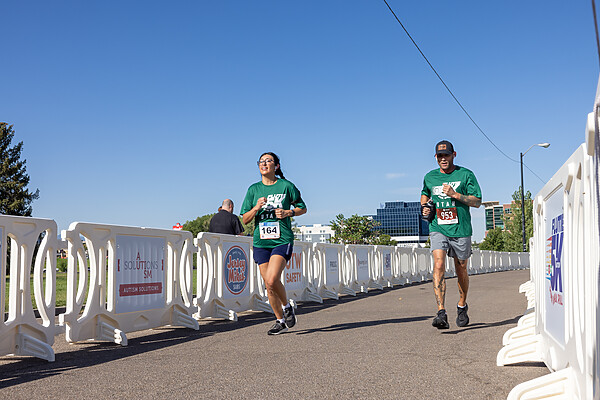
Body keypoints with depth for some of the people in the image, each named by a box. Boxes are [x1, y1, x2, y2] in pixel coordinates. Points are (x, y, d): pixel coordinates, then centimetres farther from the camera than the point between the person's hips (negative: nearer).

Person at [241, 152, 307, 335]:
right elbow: (245, 219, 8)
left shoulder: (286, 186, 1)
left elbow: (302, 208, 12)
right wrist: (256, 208, -11)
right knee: (269, 285, 5)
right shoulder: (254, 189, 8)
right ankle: (280, 321, 22)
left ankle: (287, 306, 8)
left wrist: (288, 212, -7)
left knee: (271, 280, -20)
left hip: (282, 240, -4)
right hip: (261, 242, 4)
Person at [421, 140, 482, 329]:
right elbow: (425, 193, 31)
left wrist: (455, 194, -17)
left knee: (461, 271, 12)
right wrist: (424, 207, 11)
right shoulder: (429, 177, 9)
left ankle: (462, 306, 36)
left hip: (461, 229, -1)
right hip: (438, 229, 1)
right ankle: (441, 313, -24)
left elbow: (477, 201, -5)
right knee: (438, 266, -18)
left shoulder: (465, 175, 0)